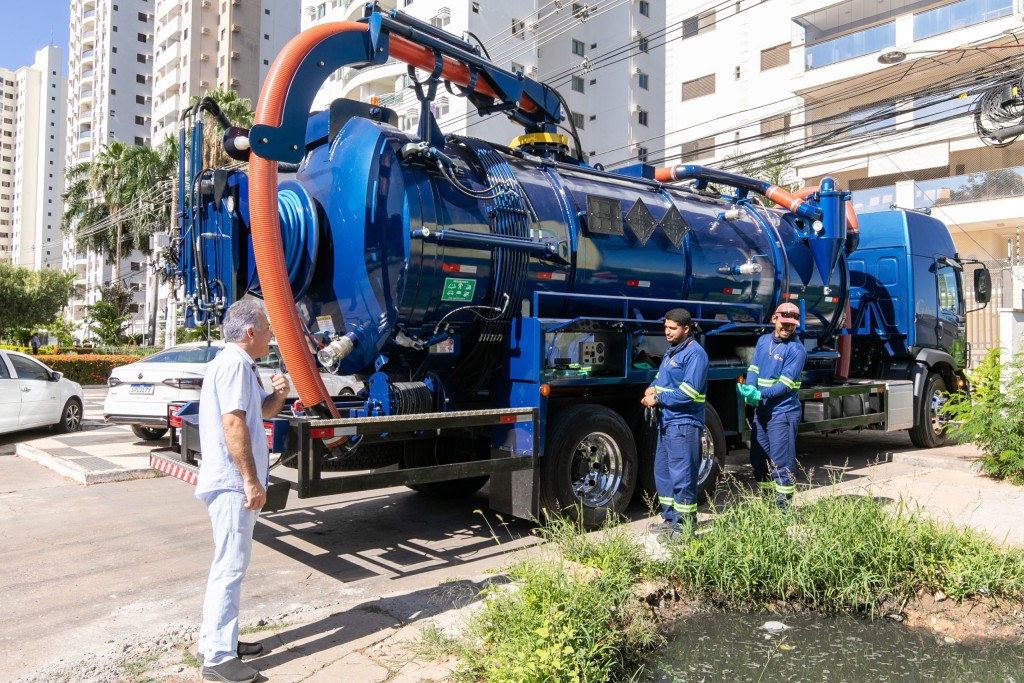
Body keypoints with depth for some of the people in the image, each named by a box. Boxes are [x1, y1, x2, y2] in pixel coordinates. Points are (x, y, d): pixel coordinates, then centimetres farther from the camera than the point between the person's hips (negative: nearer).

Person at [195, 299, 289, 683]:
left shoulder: (242, 365, 16)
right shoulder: (233, 364, -16)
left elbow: (263, 411, 25)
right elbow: (233, 424, -24)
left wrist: (277, 394, 3)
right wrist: (251, 480, -24)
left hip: (233, 483, 11)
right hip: (233, 483, -11)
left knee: (229, 565, 18)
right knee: (230, 568, -5)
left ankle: (216, 641, 29)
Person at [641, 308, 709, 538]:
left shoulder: (694, 353, -14)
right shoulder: (671, 351, 16)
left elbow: (688, 392, -21)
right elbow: (661, 378, 22)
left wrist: (658, 399, -16)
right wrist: (652, 389, 0)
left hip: (684, 424, -10)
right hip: (666, 422, 10)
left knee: (682, 476, -4)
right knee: (662, 472, 15)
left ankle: (685, 525, 6)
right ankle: (670, 518, 27)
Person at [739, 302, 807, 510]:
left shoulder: (796, 349, -10)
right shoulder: (763, 340, 10)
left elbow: (785, 383, -16)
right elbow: (754, 368, 4)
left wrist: (760, 395, -26)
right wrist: (750, 389, -15)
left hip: (782, 412, -7)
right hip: (761, 411, 7)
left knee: (781, 463, -5)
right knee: (758, 459, 15)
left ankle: (784, 509, 5)